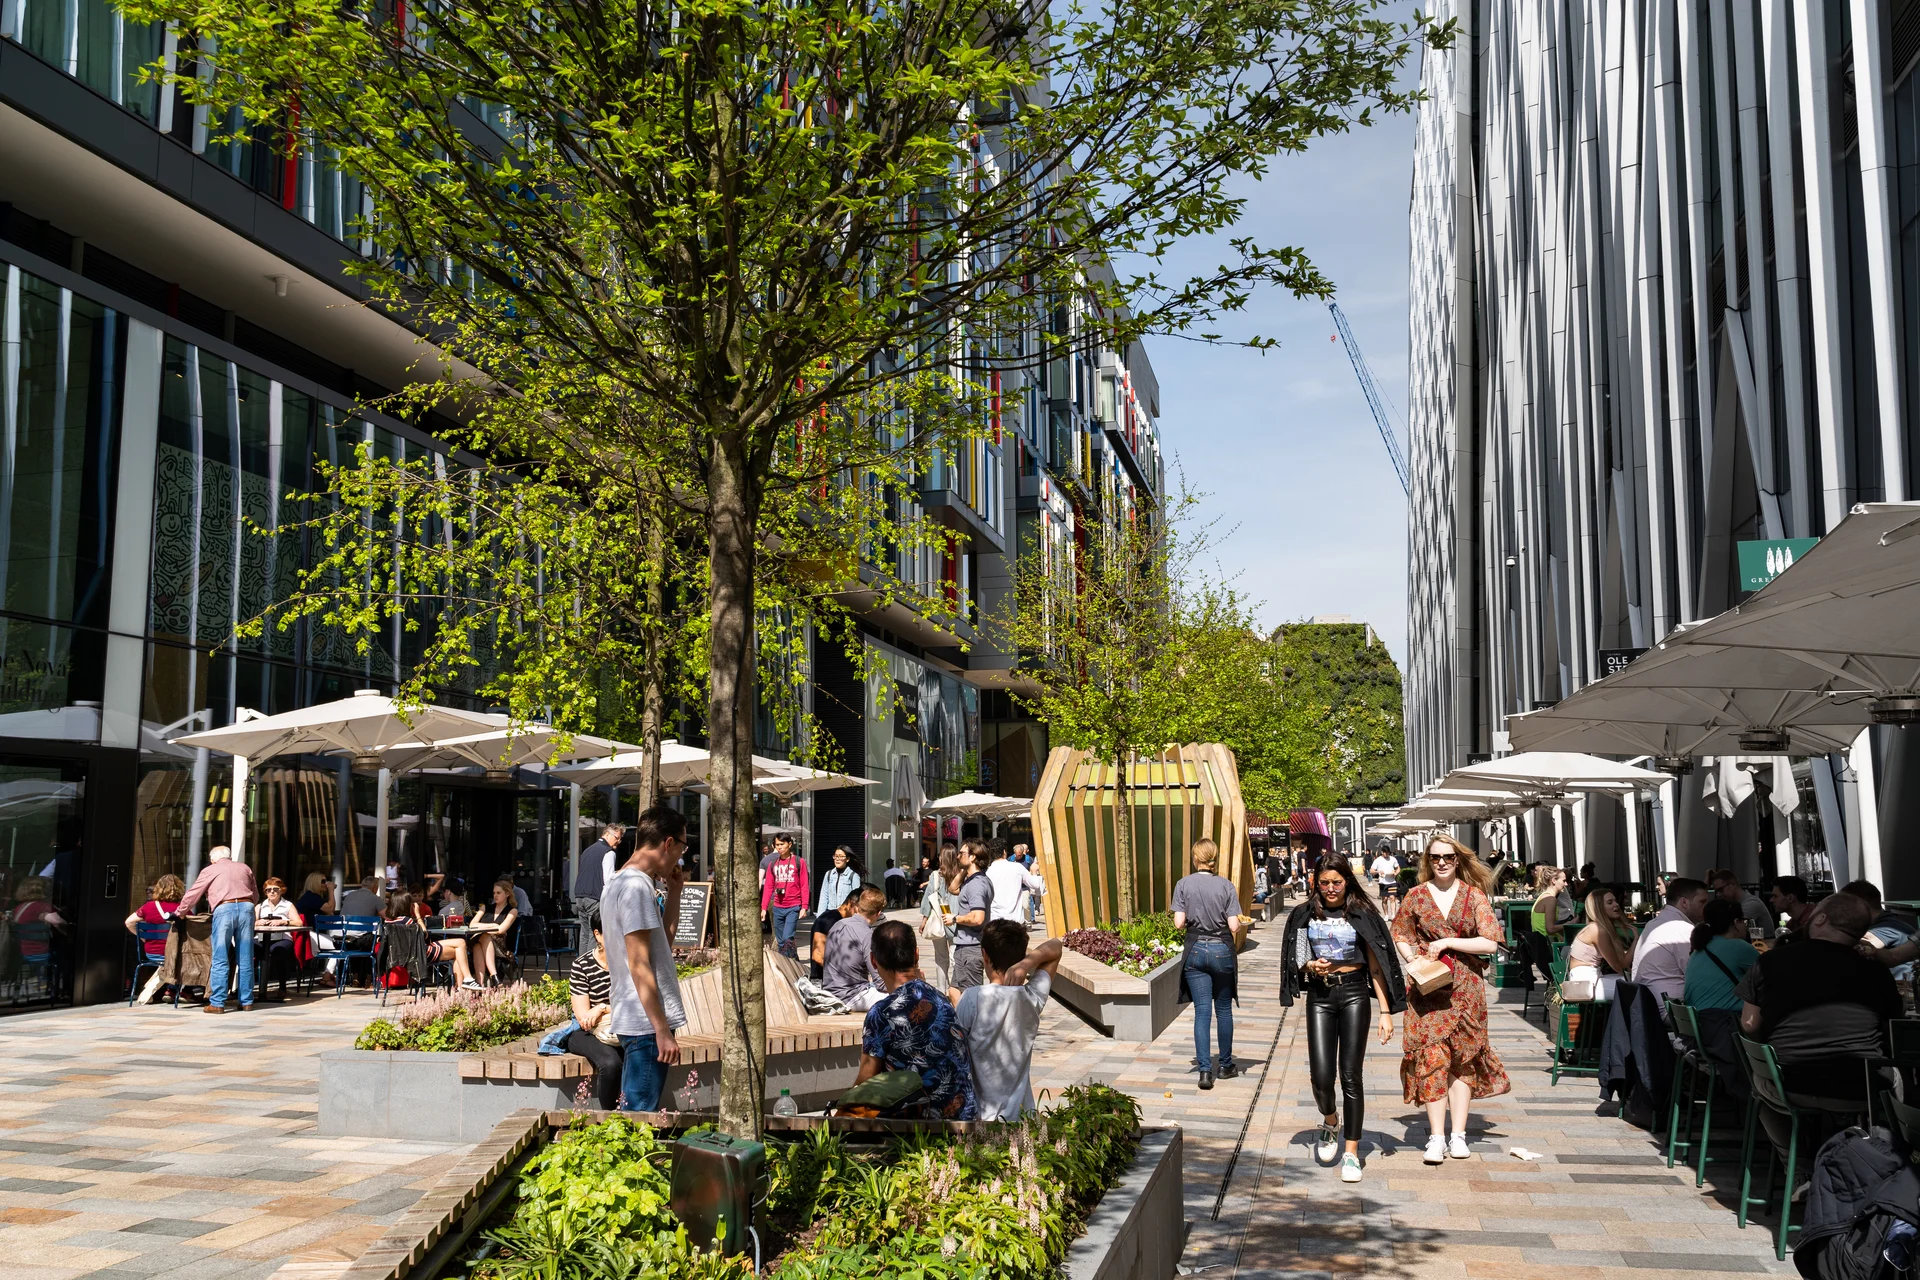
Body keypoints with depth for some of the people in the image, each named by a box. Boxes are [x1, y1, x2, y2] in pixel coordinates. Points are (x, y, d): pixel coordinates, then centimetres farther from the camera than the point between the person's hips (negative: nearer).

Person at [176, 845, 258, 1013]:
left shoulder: (210, 870, 16)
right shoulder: (245, 868, 24)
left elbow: (192, 894, 18)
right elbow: (254, 894, 29)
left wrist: (181, 912, 32)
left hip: (224, 909, -3)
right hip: (246, 907, 3)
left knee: (220, 960, 0)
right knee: (245, 959, 7)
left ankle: (217, 1003, -3)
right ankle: (246, 1001, 9)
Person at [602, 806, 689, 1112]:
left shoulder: (617, 883, 15)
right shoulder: (636, 886, -16)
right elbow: (639, 966, -20)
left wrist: (673, 896, 12)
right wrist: (663, 1030, -20)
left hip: (632, 1021, 10)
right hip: (646, 1025, -10)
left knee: (633, 1115, 16)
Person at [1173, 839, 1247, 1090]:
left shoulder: (1184, 884, -5)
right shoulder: (1226, 886, -7)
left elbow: (1178, 923, -10)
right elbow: (1234, 926, -12)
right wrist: (1235, 947, 9)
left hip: (1195, 950, 0)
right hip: (1222, 951, 0)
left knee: (1202, 1012, 3)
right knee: (1223, 1010, 14)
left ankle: (1205, 1070, -4)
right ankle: (1226, 1066, 26)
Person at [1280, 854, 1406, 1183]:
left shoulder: (1363, 915, 1)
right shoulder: (1305, 915, 7)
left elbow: (1375, 965, 0)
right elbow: (1297, 960, 15)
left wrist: (1386, 1012, -4)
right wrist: (1311, 966, -9)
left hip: (1354, 993, -2)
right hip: (1319, 995, 2)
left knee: (1350, 1075, -4)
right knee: (1321, 1075, -6)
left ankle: (1351, 1152, 7)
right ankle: (1330, 1122, 28)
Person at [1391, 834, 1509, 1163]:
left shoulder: (1475, 895, 2)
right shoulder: (1416, 895, 5)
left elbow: (1490, 943, -5)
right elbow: (1400, 936, 12)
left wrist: (1447, 942, -11)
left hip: (1465, 987, 0)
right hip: (1427, 987, 0)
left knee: (1462, 1060, 6)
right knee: (1431, 1057, -7)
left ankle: (1458, 1135, 13)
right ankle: (1436, 1137, -5)